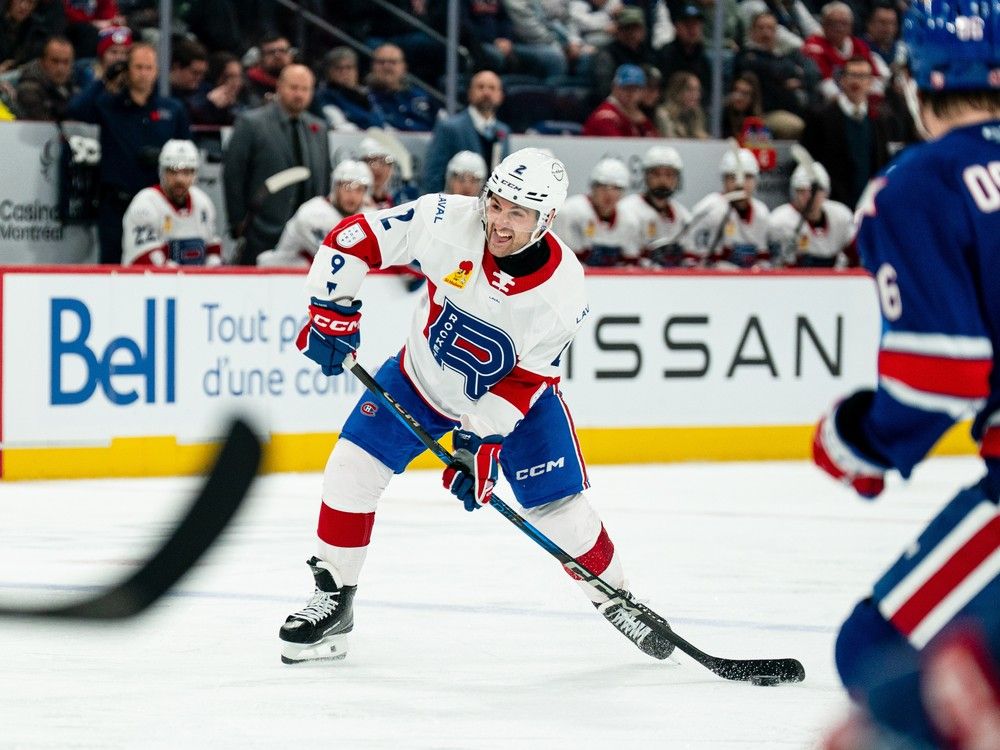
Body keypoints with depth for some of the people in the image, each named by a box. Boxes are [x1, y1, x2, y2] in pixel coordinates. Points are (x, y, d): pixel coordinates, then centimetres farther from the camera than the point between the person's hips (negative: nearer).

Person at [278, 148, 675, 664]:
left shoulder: (562, 290, -27)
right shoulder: (448, 223, -29)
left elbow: (527, 379, -21)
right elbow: (354, 238, -19)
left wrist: (481, 439, -26)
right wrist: (332, 311, -23)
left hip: (513, 395, -1)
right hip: (421, 378, 1)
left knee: (559, 509, -5)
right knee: (351, 471, -10)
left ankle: (615, 600, 20)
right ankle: (333, 602, 5)